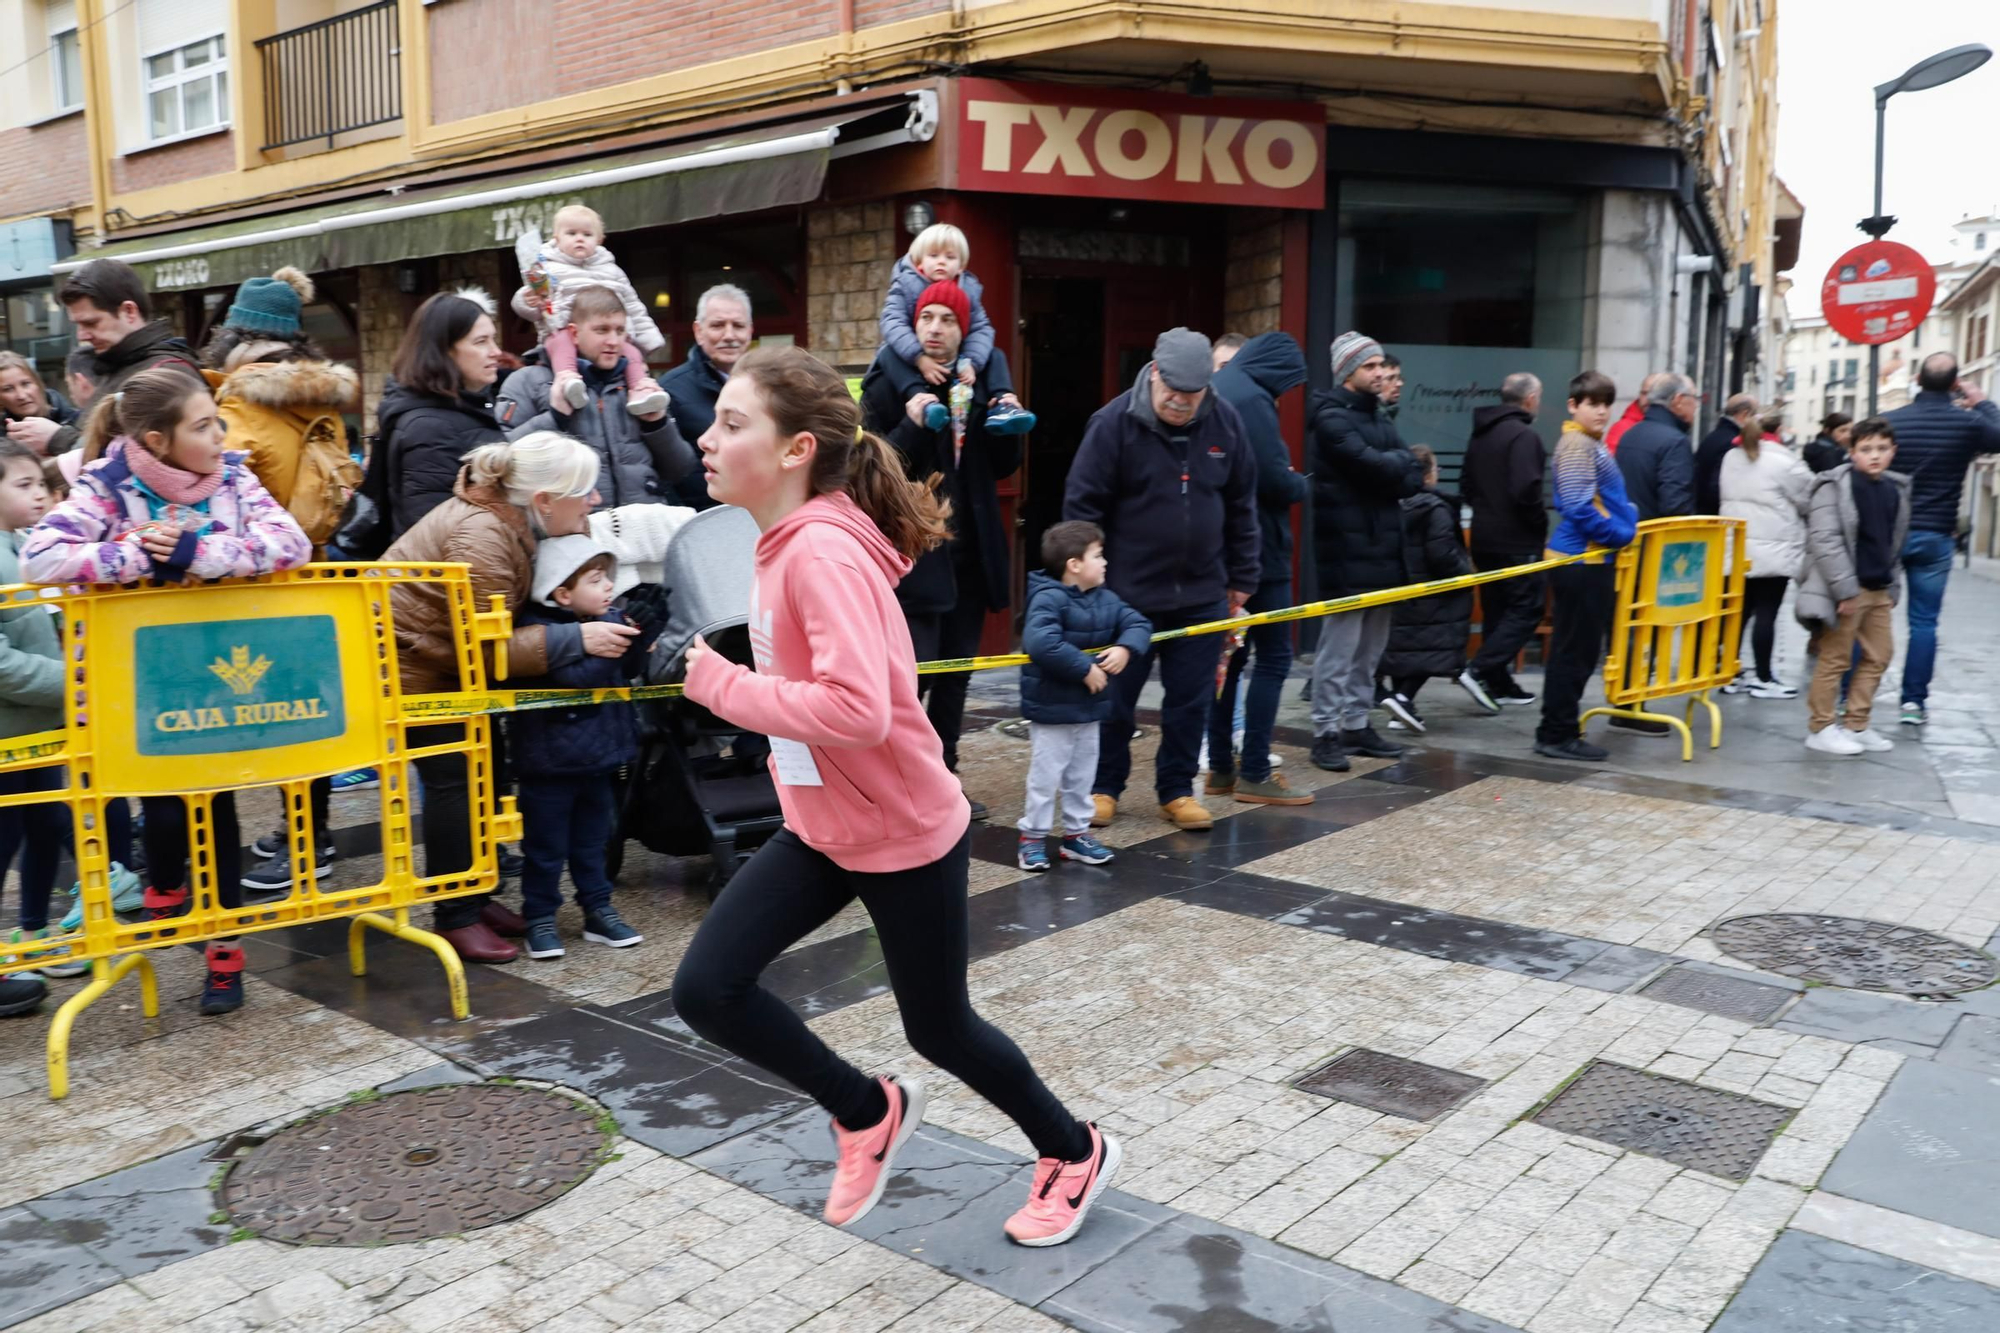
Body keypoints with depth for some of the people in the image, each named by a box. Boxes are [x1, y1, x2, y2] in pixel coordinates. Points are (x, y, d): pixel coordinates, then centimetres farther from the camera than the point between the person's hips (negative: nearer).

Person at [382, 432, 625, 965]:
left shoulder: (515, 521, -1)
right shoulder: (481, 537, -30)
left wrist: (605, 625, -10)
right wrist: (577, 639, -29)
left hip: (446, 659, 9)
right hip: (401, 660, -9)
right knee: (453, 776, -8)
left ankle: (476, 897, 19)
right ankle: (456, 918, 3)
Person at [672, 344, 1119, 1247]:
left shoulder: (824, 552, -26)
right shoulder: (785, 541, 2)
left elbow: (858, 711, -37)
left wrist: (723, 684, -28)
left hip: (906, 839, -8)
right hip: (819, 830, 8)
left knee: (937, 1028, 10)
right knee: (706, 988, 0)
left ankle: (1076, 1154, 38)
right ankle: (869, 1113, 24)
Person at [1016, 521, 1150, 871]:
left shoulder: (1105, 599, 4)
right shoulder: (1049, 598, -22)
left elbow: (1138, 624, 3)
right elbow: (1040, 643, -35)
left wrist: (1125, 648, -19)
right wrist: (1085, 668, -29)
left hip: (1090, 708, 8)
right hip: (1051, 709, -8)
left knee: (1082, 778, 18)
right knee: (1045, 778, 4)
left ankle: (1076, 834, 31)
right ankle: (1033, 838, 17)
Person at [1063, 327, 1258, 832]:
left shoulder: (1224, 422, 0)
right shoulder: (1114, 423, -12)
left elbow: (1241, 506, 9)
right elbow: (1082, 505, -8)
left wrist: (1242, 577, 10)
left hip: (1202, 595, 3)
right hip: (1127, 594, -3)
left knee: (1190, 701, 10)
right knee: (1115, 698, 8)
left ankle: (1177, 791, 24)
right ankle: (1103, 787, 25)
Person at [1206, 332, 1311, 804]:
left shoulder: (1218, 389, 12)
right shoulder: (1251, 399, -16)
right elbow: (1277, 481, -19)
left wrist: (1288, 481, 10)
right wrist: (1303, 483, 1)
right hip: (1257, 550, -9)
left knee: (1229, 654, 13)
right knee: (1274, 655, -2)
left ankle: (1221, 768, 17)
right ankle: (1254, 775, -1)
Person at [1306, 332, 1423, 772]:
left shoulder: (1379, 416, 18)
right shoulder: (1332, 416, -9)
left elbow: (1411, 475, 11)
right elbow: (1368, 464, -22)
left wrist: (1393, 468, -10)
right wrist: (1400, 463, -3)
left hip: (1381, 543, 8)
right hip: (1348, 546, -8)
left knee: (1370, 644, 12)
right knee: (1342, 641, -7)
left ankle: (1357, 724, 21)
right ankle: (1326, 731, -1)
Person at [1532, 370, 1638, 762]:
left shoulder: (1591, 444, 18)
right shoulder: (1577, 444, -13)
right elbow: (1579, 507, -21)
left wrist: (1626, 521, 11)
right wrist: (1622, 535, -14)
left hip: (1590, 559, 10)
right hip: (1581, 561, -10)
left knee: (1578, 649, 14)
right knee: (1574, 650, -4)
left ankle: (1559, 730, 21)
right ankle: (1558, 734, 2)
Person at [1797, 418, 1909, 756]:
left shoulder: (1895, 490, 12)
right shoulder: (1836, 485, -10)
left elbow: (1895, 543, 20)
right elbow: (1824, 539, -17)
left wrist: (1893, 585, 12)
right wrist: (1845, 588, -20)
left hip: (1879, 590, 8)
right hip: (1846, 590, -8)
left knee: (1879, 656, 12)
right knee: (1835, 659, -2)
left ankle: (1857, 725, 22)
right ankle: (1819, 729, 7)